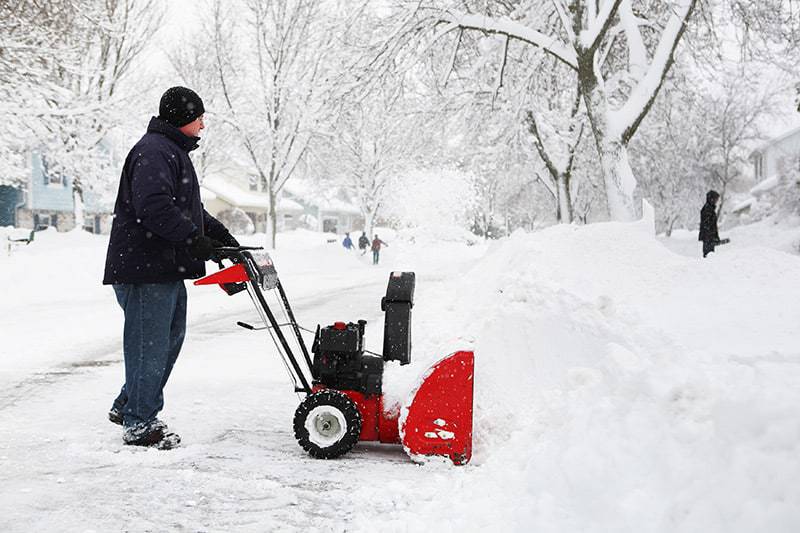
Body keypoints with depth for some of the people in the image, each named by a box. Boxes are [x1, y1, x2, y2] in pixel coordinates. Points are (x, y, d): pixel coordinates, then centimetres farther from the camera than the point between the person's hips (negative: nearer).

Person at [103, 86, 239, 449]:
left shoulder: (173, 151, 22)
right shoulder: (153, 152, -14)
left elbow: (188, 209, 28)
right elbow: (154, 208, -27)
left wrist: (220, 234, 17)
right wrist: (195, 239, -25)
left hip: (168, 269, 11)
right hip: (146, 268, -11)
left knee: (170, 338, 18)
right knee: (150, 344, -4)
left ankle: (127, 406, 30)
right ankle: (139, 425, 6)